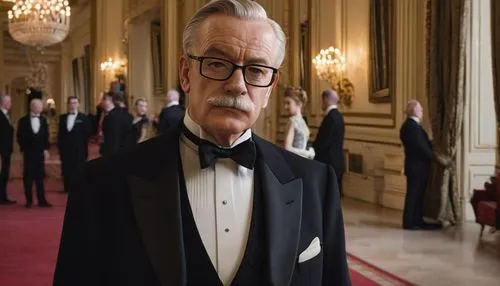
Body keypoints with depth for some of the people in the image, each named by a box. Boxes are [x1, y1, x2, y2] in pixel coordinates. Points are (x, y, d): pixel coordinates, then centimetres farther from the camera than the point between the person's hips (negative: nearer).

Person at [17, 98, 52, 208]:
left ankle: (42, 200, 6)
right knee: (28, 177, 1)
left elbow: (46, 136, 9)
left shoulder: (43, 120, 9)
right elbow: (20, 137, 1)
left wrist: (46, 149, 0)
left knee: (40, 177, 4)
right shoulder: (23, 120, 1)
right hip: (28, 153, -2)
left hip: (40, 152, 2)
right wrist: (23, 149, -6)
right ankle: (29, 200, 7)